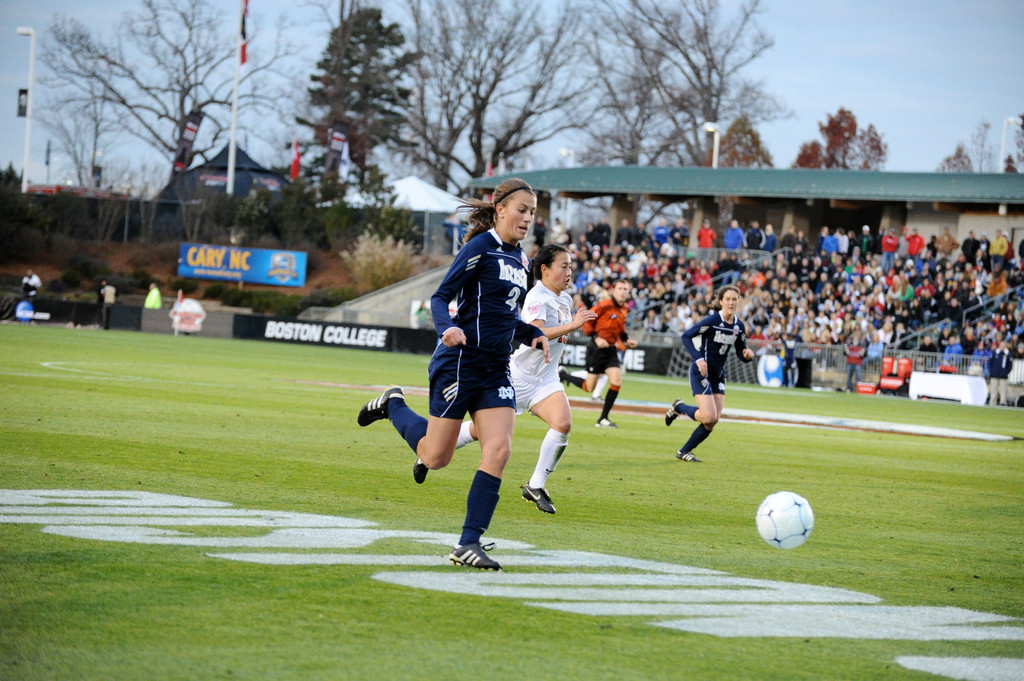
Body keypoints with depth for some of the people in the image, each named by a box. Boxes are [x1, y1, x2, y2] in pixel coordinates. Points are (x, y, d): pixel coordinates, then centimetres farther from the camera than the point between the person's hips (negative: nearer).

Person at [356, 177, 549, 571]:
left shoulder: (518, 259, 14)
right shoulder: (480, 248, -10)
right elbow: (440, 297, -13)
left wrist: (533, 335, 8)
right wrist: (448, 328, -32)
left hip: (496, 372, 7)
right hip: (461, 362, -7)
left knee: (498, 450, -9)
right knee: (436, 457, 0)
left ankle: (469, 543, -6)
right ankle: (392, 405, 29)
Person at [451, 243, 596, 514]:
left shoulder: (565, 299, 9)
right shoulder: (537, 297, -17)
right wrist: (572, 325, -36)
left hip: (546, 380, 6)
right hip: (519, 376, -6)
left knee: (563, 424, -19)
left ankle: (536, 486, -8)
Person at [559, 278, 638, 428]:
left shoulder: (624, 309, 6)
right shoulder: (604, 305, -16)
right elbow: (586, 322, -12)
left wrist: (626, 340, 6)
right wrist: (596, 338, -22)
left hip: (611, 350, 6)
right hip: (597, 349, -6)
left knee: (616, 382, -10)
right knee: (589, 387, 1)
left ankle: (603, 419, 1)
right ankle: (562, 375, 29)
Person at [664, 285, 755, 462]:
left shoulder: (739, 326, 2)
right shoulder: (712, 320, -17)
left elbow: (740, 353, 10)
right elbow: (686, 336, -15)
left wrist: (747, 354, -14)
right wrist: (698, 358, -26)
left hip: (718, 376, 7)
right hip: (701, 373, -7)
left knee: (713, 421, 2)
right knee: (709, 417, -17)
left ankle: (684, 452, 18)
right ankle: (679, 407, 12)